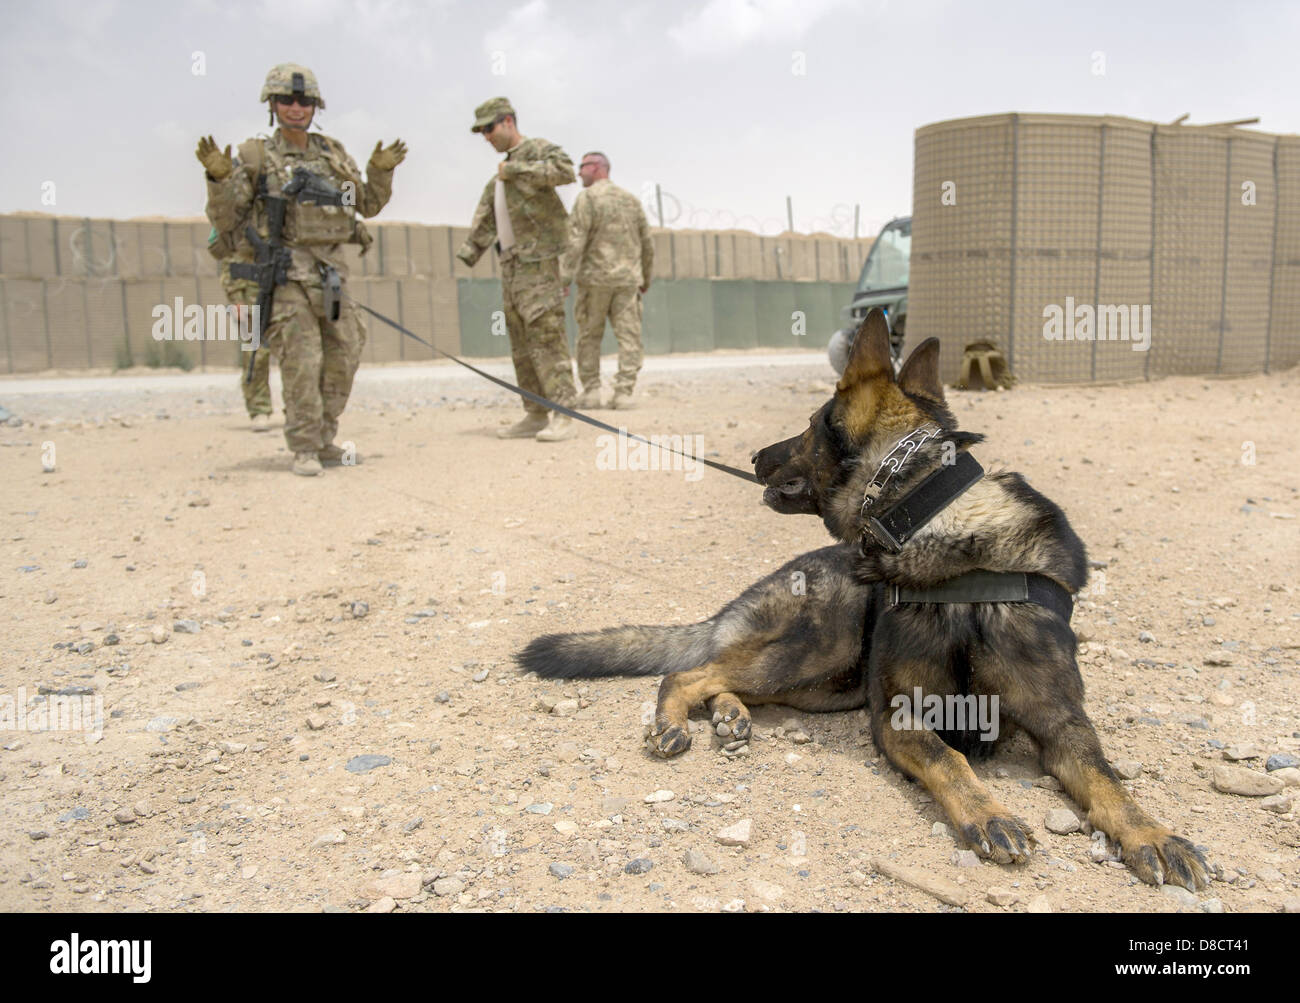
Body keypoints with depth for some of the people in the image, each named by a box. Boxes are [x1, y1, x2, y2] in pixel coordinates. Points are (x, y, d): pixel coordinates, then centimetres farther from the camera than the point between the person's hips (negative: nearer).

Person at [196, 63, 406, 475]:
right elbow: (224, 221, -2)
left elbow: (370, 205, 21)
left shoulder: (334, 154, 14)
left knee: (344, 356, 7)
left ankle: (325, 440, 21)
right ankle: (304, 449, -2)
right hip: (285, 273, -5)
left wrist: (381, 171, 5)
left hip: (330, 273, 5)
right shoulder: (255, 158, 0)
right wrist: (219, 177, -17)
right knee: (302, 360, -12)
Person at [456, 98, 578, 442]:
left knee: (546, 335, -16)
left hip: (537, 261, -9)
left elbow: (566, 171, -23)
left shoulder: (537, 150, -2)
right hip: (511, 262, 9)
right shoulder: (499, 177, 23)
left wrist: (514, 170, -18)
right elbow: (486, 219, 26)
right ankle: (535, 416, 11)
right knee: (521, 341, 7)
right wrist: (468, 253, 20)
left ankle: (563, 416, -18)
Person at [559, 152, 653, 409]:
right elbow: (647, 244, 17)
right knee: (629, 336, 0)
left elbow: (575, 240, -14)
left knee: (589, 336, 8)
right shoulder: (631, 199, 14)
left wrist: (565, 278, -16)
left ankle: (591, 391, 6)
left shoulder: (587, 198, -4)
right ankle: (623, 393, -7)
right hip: (627, 278, 4)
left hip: (595, 278, -3)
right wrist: (645, 279, 26)